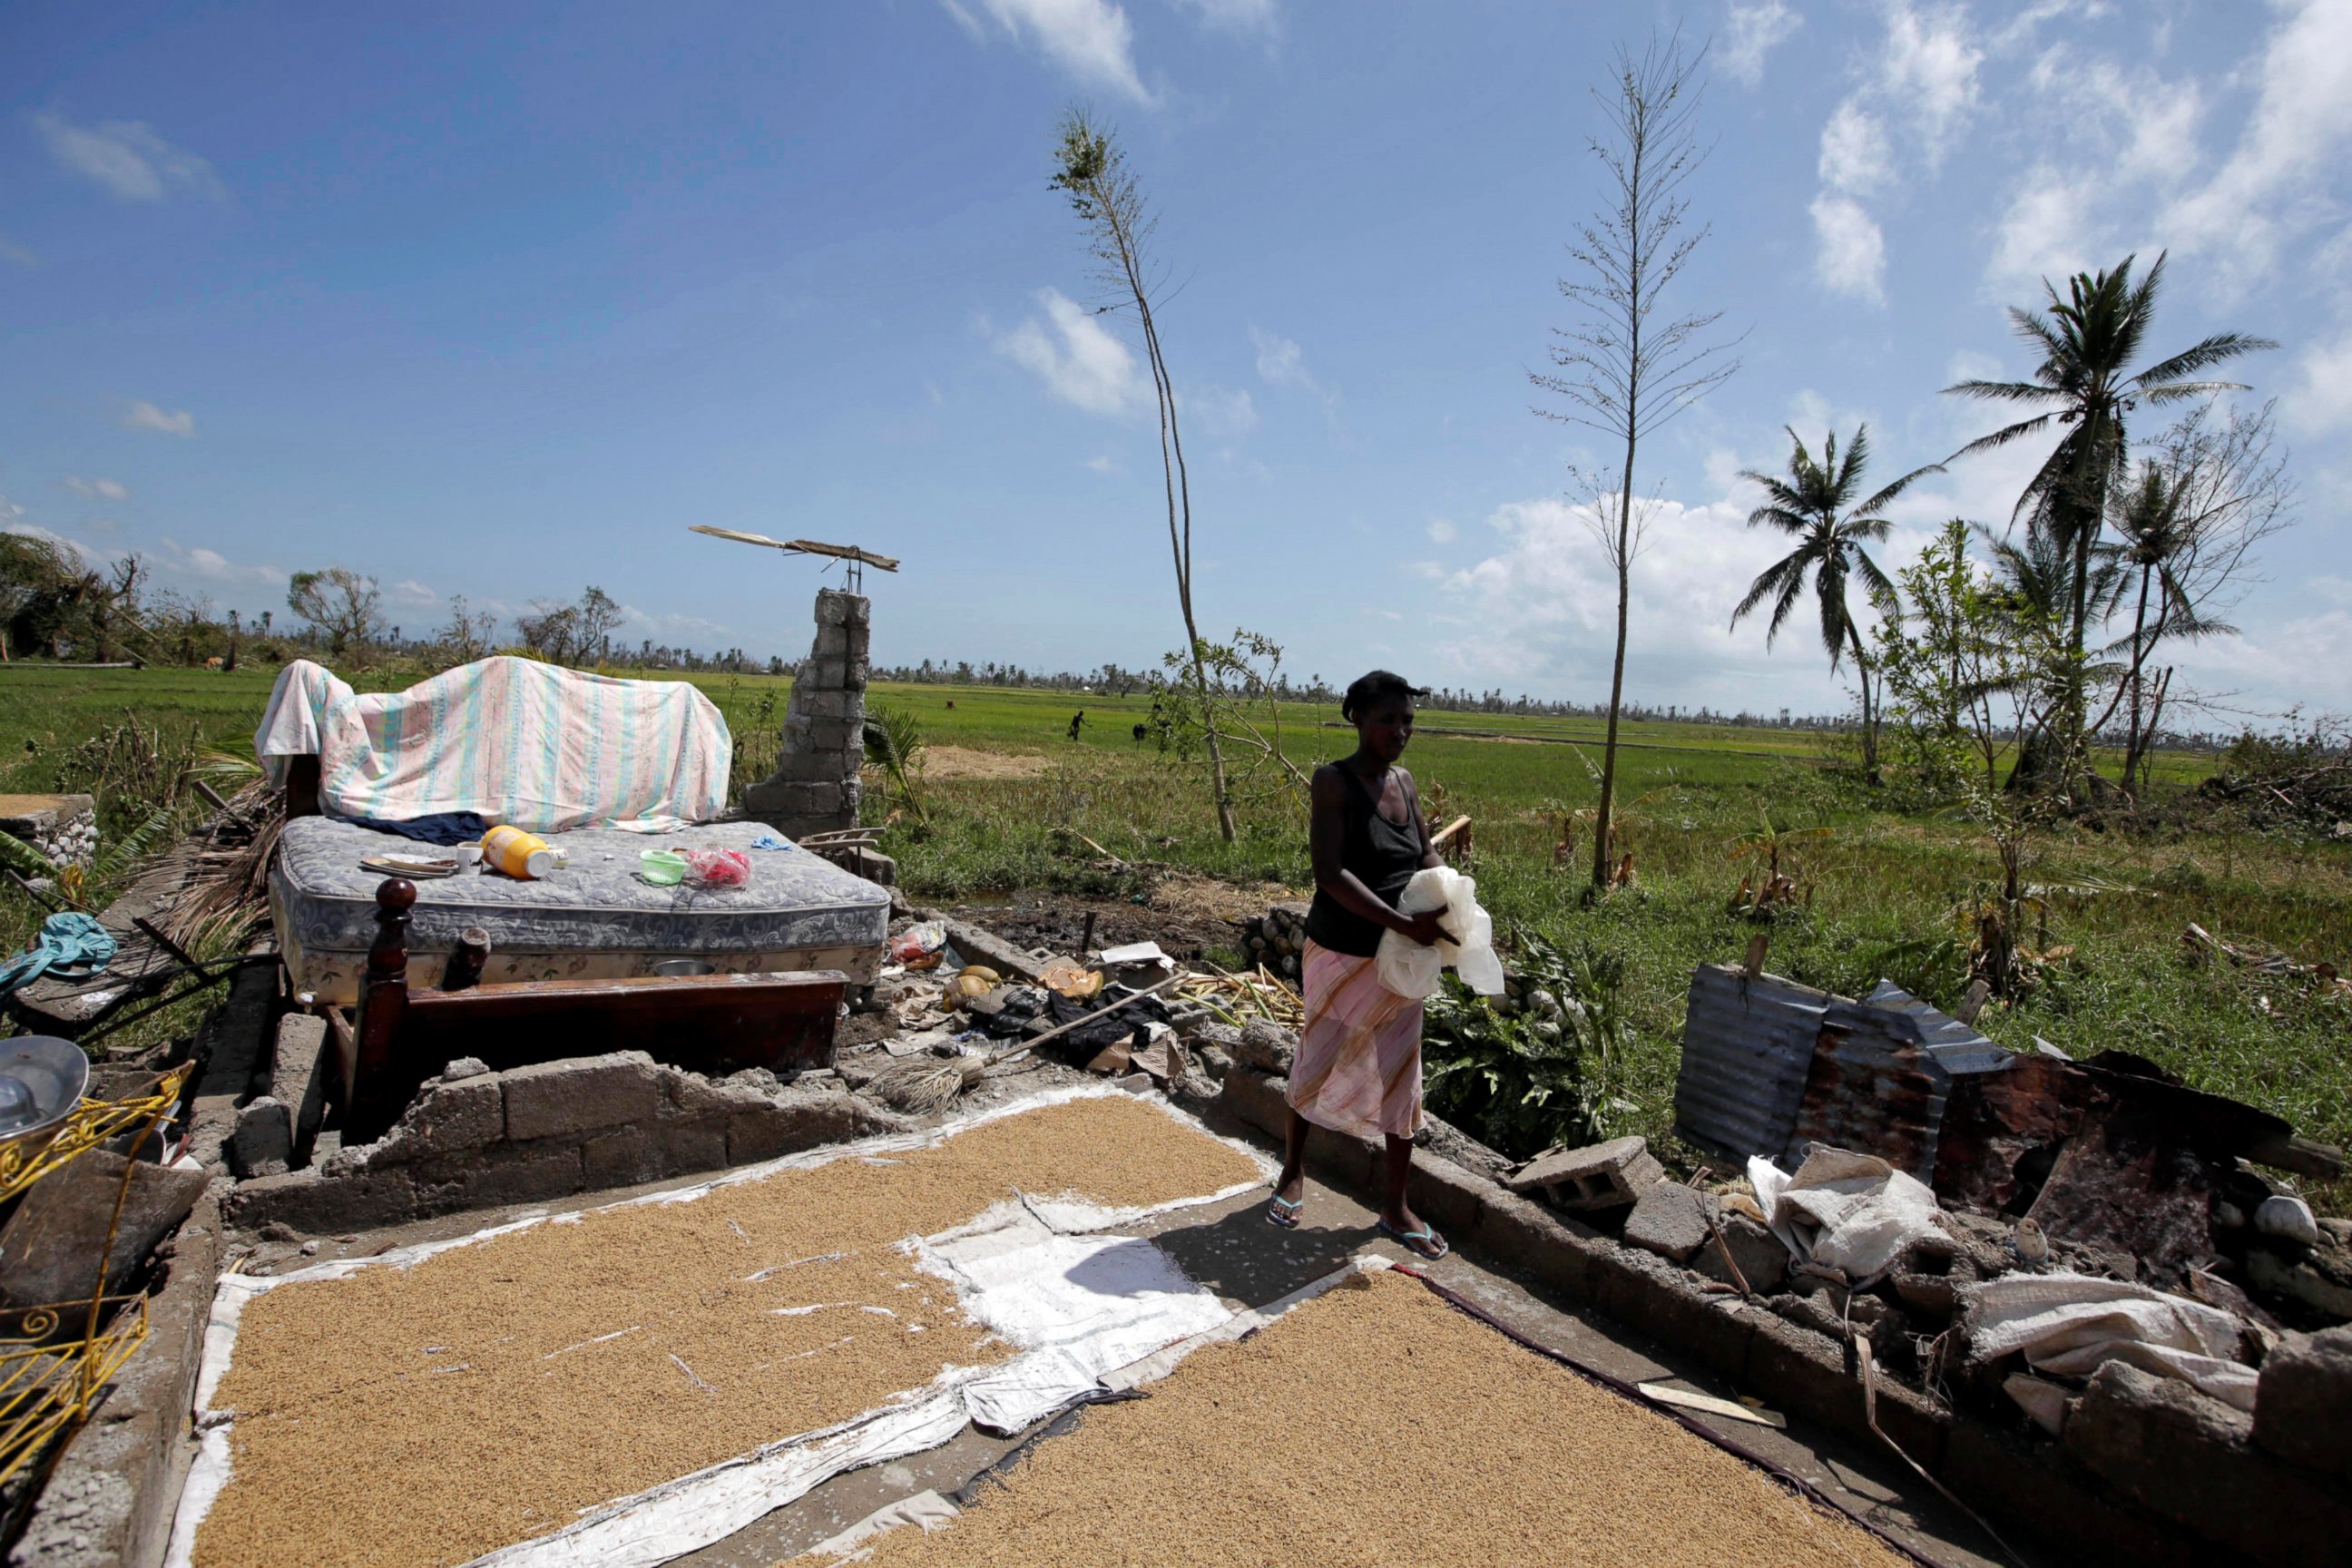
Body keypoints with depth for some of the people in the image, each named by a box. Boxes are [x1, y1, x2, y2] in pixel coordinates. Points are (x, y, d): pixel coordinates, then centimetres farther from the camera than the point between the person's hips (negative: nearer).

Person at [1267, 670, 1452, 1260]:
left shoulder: (1404, 780, 3)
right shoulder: (1333, 780, -16)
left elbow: (1427, 857, 12)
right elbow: (1329, 872, -25)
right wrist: (1403, 923, -30)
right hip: (1340, 954, -5)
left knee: (1401, 1076, 10)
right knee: (1319, 1062, 13)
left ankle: (1396, 1207, 26)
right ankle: (1293, 1171, 38)